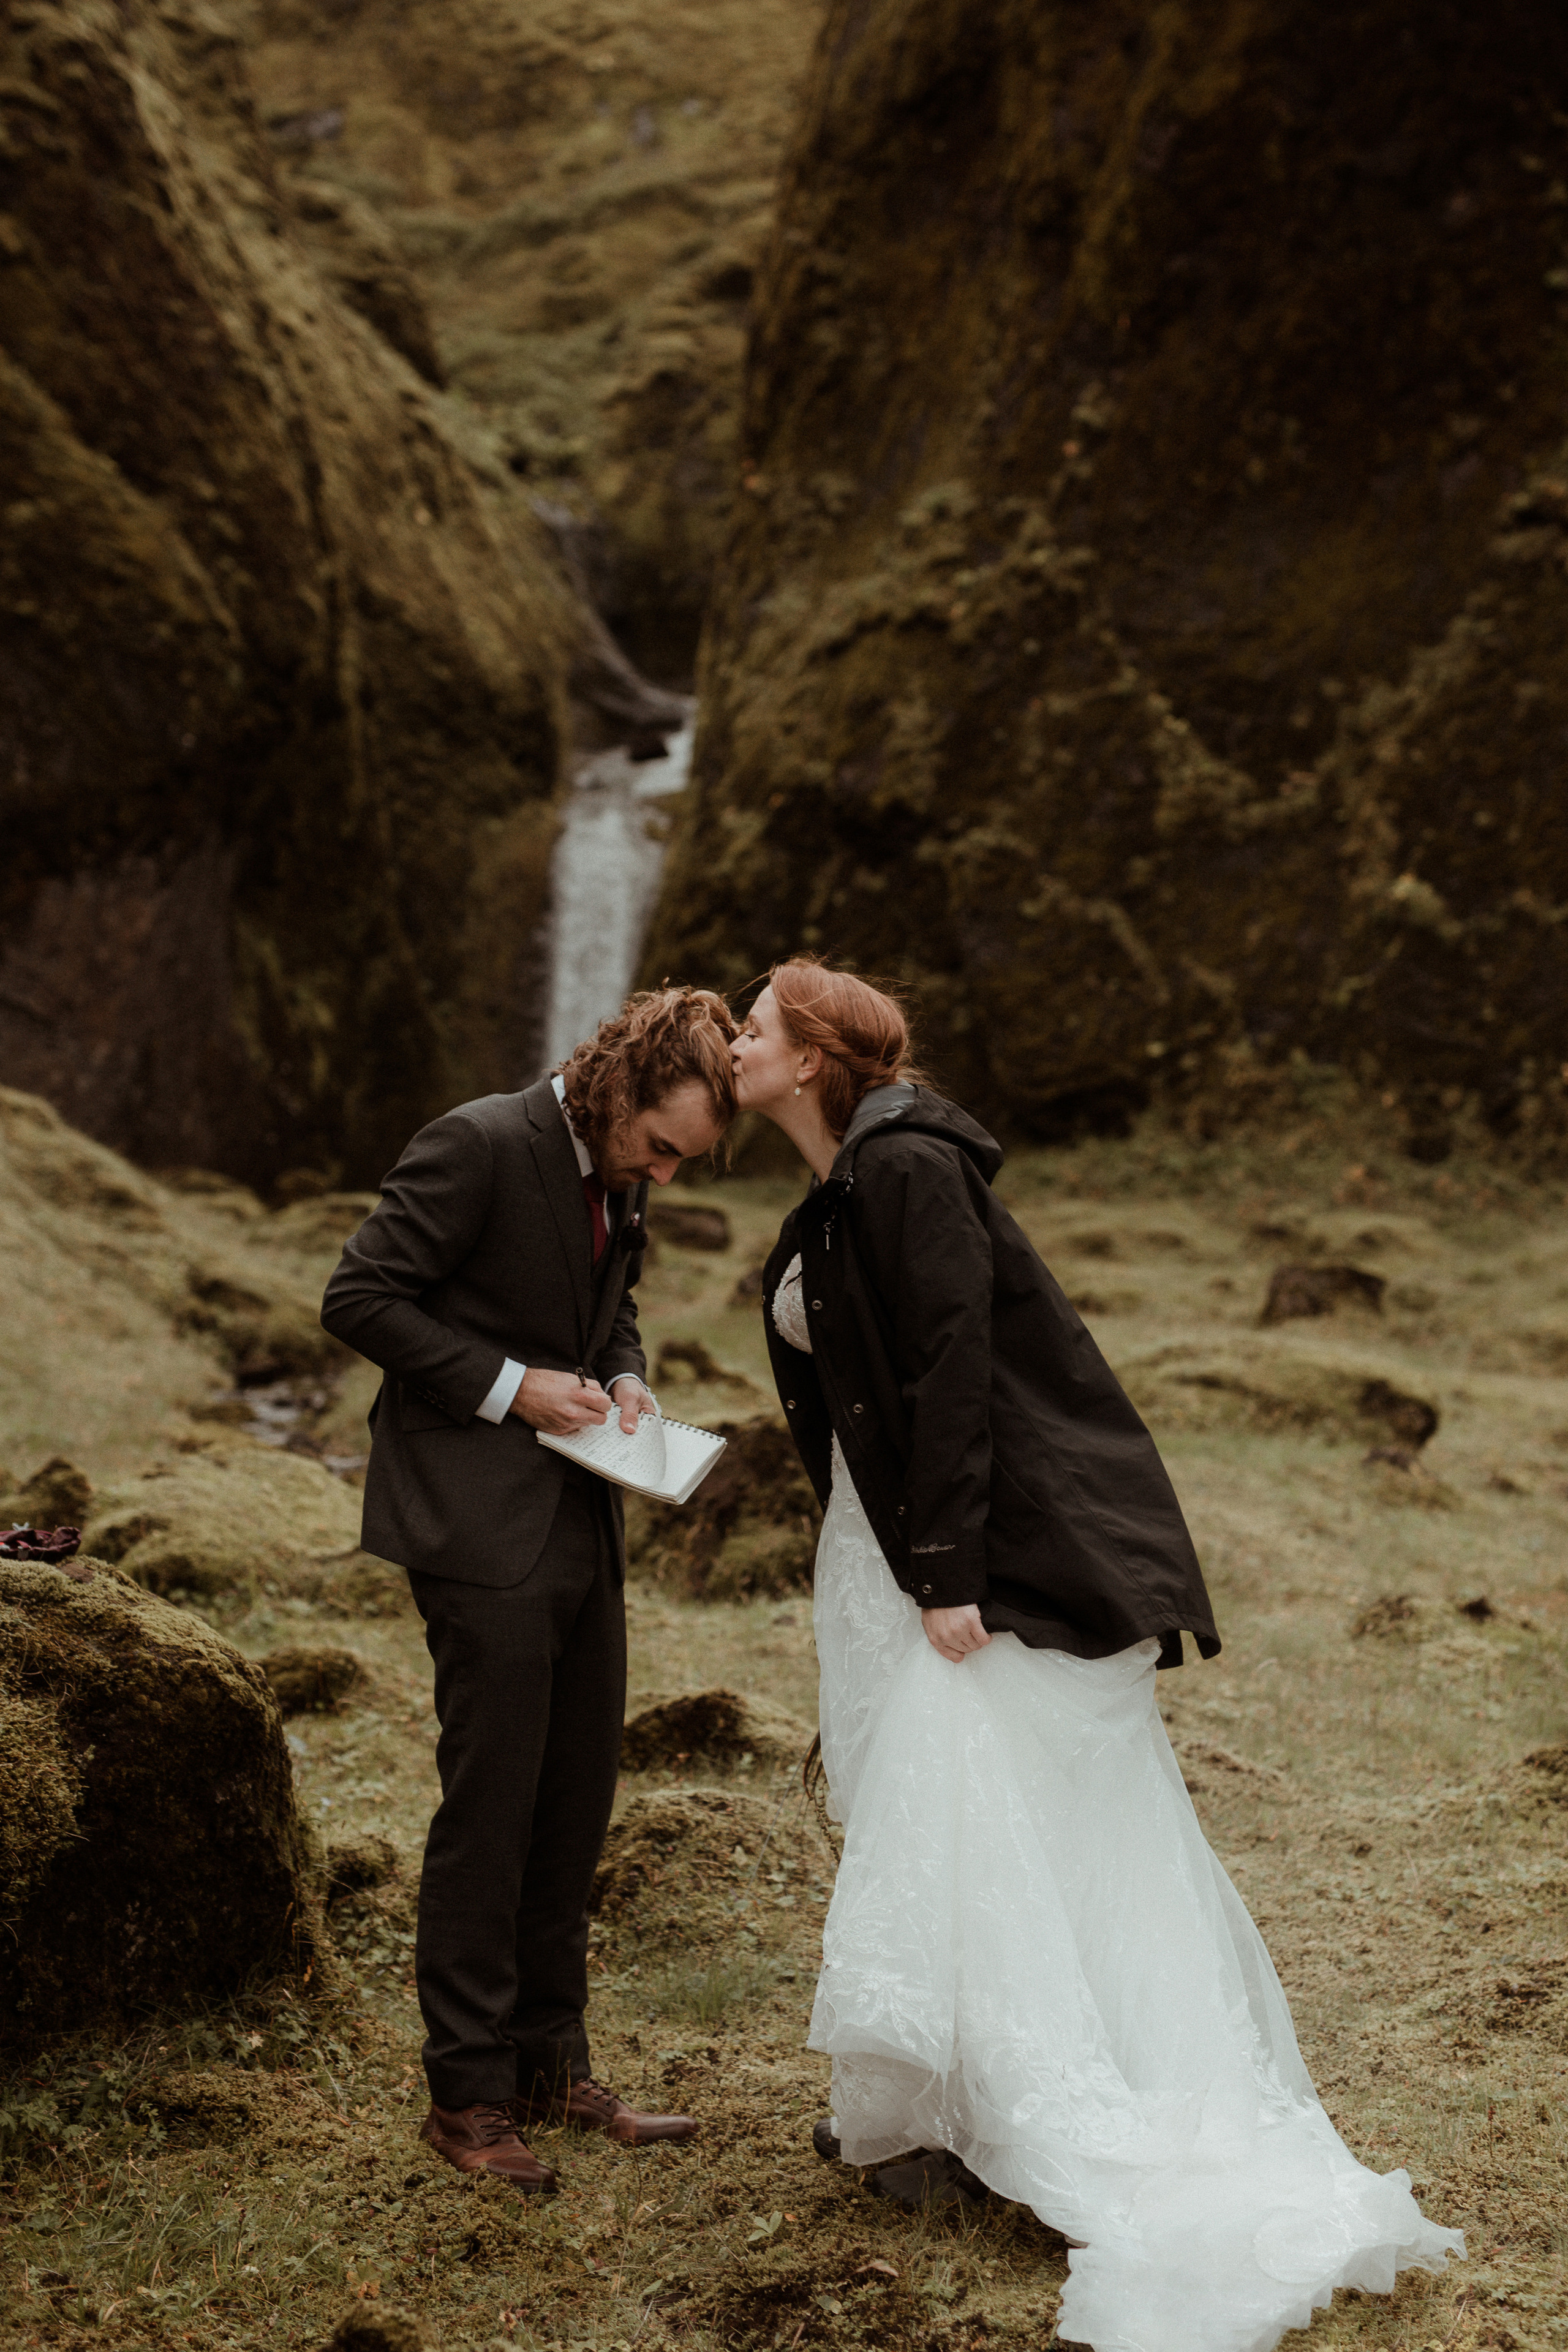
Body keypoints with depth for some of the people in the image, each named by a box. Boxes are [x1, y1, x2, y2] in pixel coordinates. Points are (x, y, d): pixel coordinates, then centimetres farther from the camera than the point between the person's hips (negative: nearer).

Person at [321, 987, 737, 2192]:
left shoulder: (621, 1171, 8)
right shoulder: (480, 1145, -16)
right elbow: (359, 1297, -15)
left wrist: (623, 1376, 2)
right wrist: (507, 1387, -18)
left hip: (581, 1524, 8)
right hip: (481, 1521, -8)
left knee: (579, 1800, 13)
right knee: (491, 1803, -2)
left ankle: (552, 2062, 26)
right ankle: (468, 2094, 11)